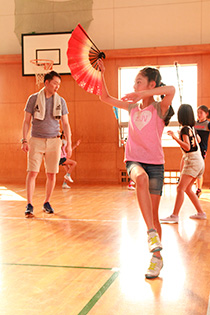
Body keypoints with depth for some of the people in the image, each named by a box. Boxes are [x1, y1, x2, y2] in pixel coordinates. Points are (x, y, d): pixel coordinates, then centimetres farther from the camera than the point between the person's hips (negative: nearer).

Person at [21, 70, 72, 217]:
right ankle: (29, 205, -5)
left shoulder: (60, 101, 7)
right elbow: (26, 121, 4)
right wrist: (25, 141, -5)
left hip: (54, 141, 2)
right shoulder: (33, 99, 2)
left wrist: (69, 144, 3)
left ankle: (47, 203, 18)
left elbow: (66, 124, 9)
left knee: (51, 174, 3)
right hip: (36, 140, -2)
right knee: (32, 172, -9)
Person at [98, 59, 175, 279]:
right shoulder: (132, 107, 13)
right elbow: (105, 98, 17)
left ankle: (157, 257, 19)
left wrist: (142, 94, -27)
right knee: (141, 177, -36)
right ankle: (151, 233, -38)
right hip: (134, 160, 2)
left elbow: (171, 90, -25)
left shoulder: (159, 108, -3)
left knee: (154, 214, 2)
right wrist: (101, 74, 6)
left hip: (155, 163, -2)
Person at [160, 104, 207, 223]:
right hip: (199, 161, 9)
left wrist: (175, 137, -27)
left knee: (180, 188, -15)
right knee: (187, 189, 16)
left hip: (192, 161, -9)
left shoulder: (185, 129, -12)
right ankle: (201, 213, 20)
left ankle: (175, 216, -22)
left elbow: (187, 147, -22)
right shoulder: (192, 128, 12)